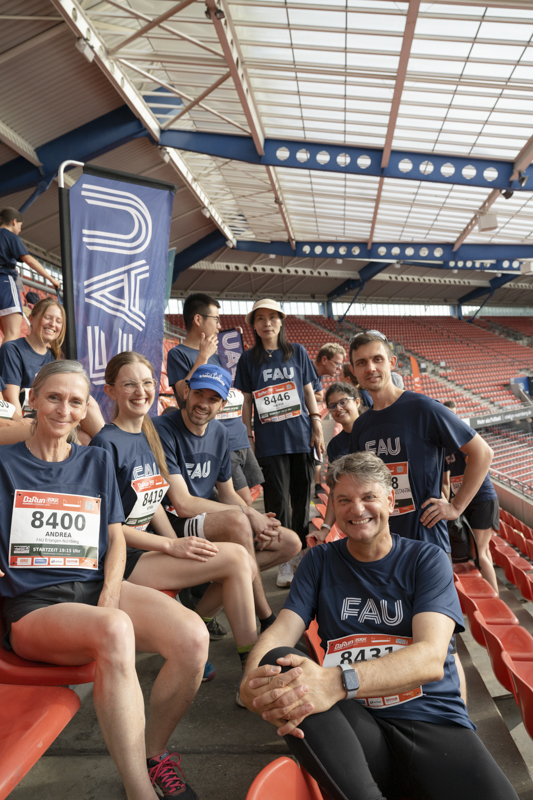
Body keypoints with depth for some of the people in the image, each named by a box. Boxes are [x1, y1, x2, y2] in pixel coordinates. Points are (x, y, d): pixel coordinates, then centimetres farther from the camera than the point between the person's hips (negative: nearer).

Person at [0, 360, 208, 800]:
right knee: (115, 632, -37)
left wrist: (108, 602, -6)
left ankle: (153, 754, 0)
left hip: (96, 587, 3)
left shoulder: (97, 461, 18)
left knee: (193, 636, -25)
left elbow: (116, 539, 14)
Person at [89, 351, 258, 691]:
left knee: (247, 566, -5)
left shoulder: (149, 437, 11)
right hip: (119, 560, -8)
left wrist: (183, 548, -1)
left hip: (148, 547, 8)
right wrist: (172, 547, -18)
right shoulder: (106, 443, -13)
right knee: (236, 557, -17)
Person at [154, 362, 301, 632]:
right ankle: (266, 620, -20)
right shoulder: (163, 430, -17)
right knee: (236, 520, -36)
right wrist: (248, 513, -19)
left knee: (290, 543, 1)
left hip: (207, 522, 8)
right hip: (172, 526, -8)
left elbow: (227, 494, 12)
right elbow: (183, 505, -22)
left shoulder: (219, 433, 8)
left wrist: (260, 521, -8)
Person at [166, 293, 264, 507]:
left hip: (239, 439, 8)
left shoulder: (215, 354, 19)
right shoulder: (178, 354, -3)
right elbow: (185, 393, -19)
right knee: (244, 503, -12)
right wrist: (203, 356, -16)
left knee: (245, 505, 9)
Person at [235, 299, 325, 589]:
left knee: (302, 496, 8)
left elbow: (308, 392, 10)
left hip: (302, 435, 2)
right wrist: (247, 436, 0)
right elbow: (246, 401, 6)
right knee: (278, 500, 0)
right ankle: (284, 560, 10)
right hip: (270, 440, -1)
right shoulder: (248, 359, 6)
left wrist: (317, 429, 4)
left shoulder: (297, 352, 9)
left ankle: (302, 553, 24)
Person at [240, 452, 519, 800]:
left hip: (433, 720, -2)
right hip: (352, 723, 3)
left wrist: (338, 682, -30)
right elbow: (281, 631, -2)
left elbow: (431, 658, -13)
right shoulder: (320, 561, 11)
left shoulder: (427, 559, 3)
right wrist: (252, 683, -28)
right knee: (276, 661, -26)